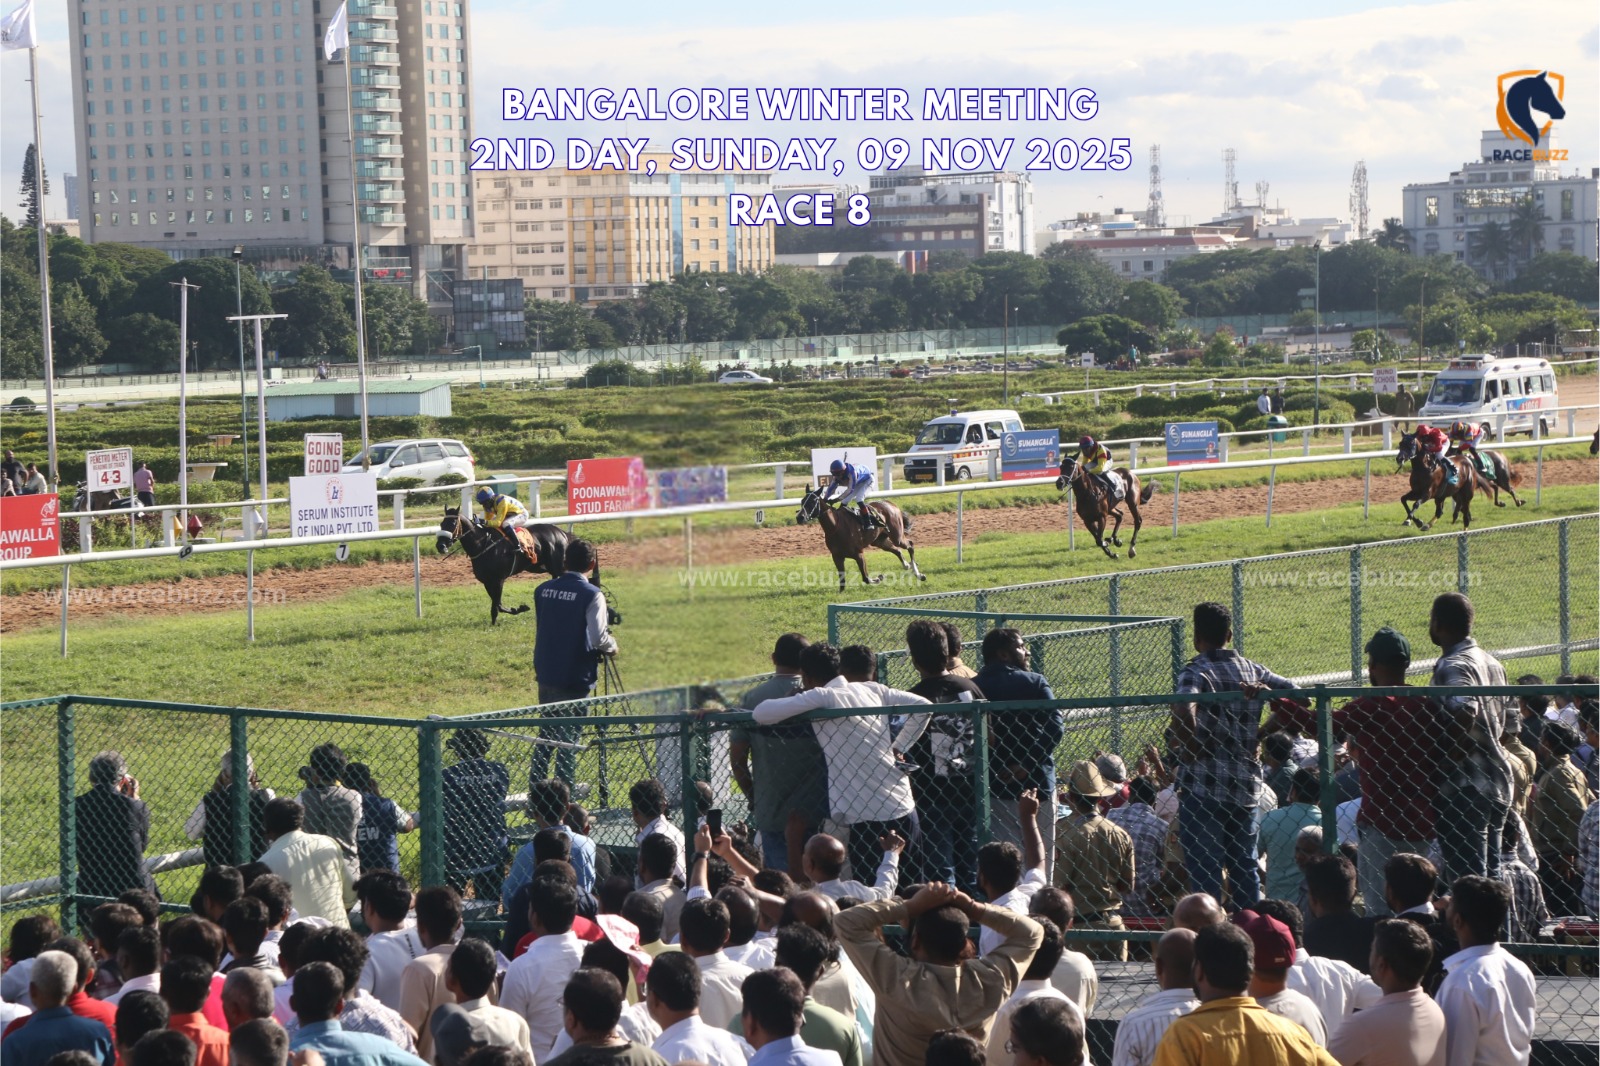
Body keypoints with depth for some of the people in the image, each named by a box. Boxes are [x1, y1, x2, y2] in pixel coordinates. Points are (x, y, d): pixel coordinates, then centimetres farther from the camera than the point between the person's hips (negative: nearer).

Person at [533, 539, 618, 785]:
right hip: (574, 678, -6)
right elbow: (598, 637, -18)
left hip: (545, 673, 6)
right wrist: (612, 645, 2)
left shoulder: (544, 590, 4)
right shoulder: (591, 595, -14)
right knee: (568, 737, 0)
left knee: (546, 731, 17)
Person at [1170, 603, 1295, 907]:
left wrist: (1191, 748, -15)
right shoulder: (1251, 670, 8)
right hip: (1246, 785, 6)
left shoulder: (1195, 673, -10)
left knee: (1205, 873, -1)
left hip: (1204, 788, -6)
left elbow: (1183, 712, -29)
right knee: (1245, 868, 14)